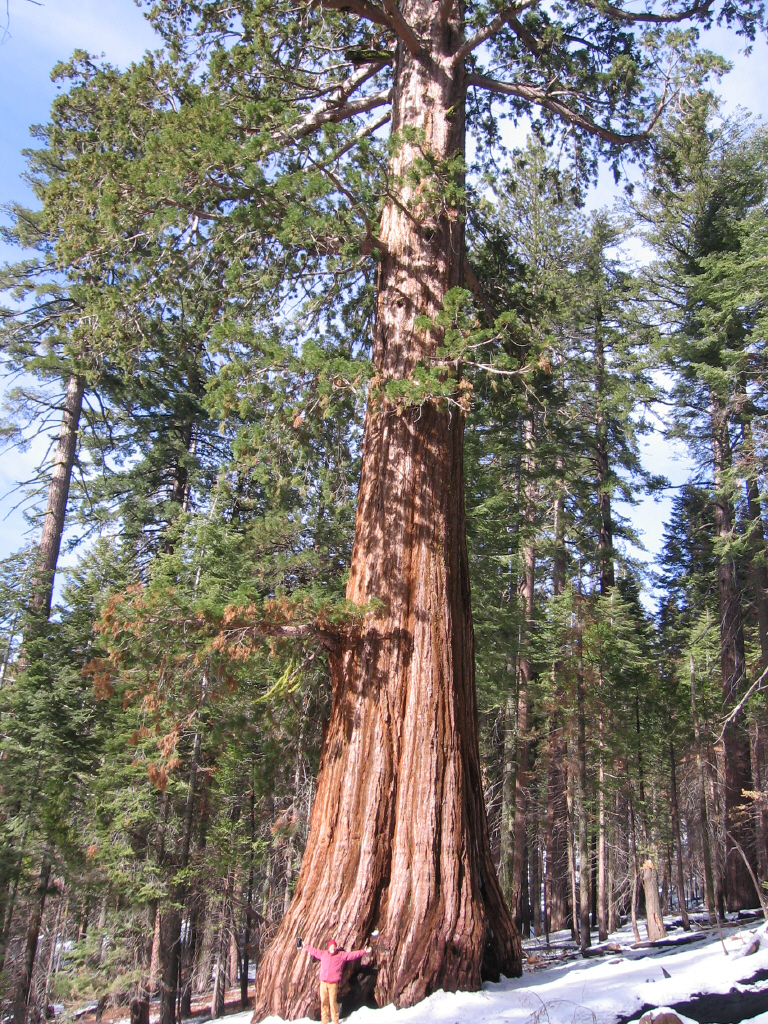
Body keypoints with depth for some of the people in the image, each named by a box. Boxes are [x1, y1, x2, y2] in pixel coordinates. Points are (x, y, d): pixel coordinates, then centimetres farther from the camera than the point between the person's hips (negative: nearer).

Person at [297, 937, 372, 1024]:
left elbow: (353, 954, 3)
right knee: (324, 1001, 5)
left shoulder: (342, 955, 5)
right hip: (323, 982, 3)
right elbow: (314, 951, 26)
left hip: (333, 983, -3)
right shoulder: (323, 954, 13)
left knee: (333, 1002, -8)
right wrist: (305, 946, 34)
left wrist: (364, 951, -3)